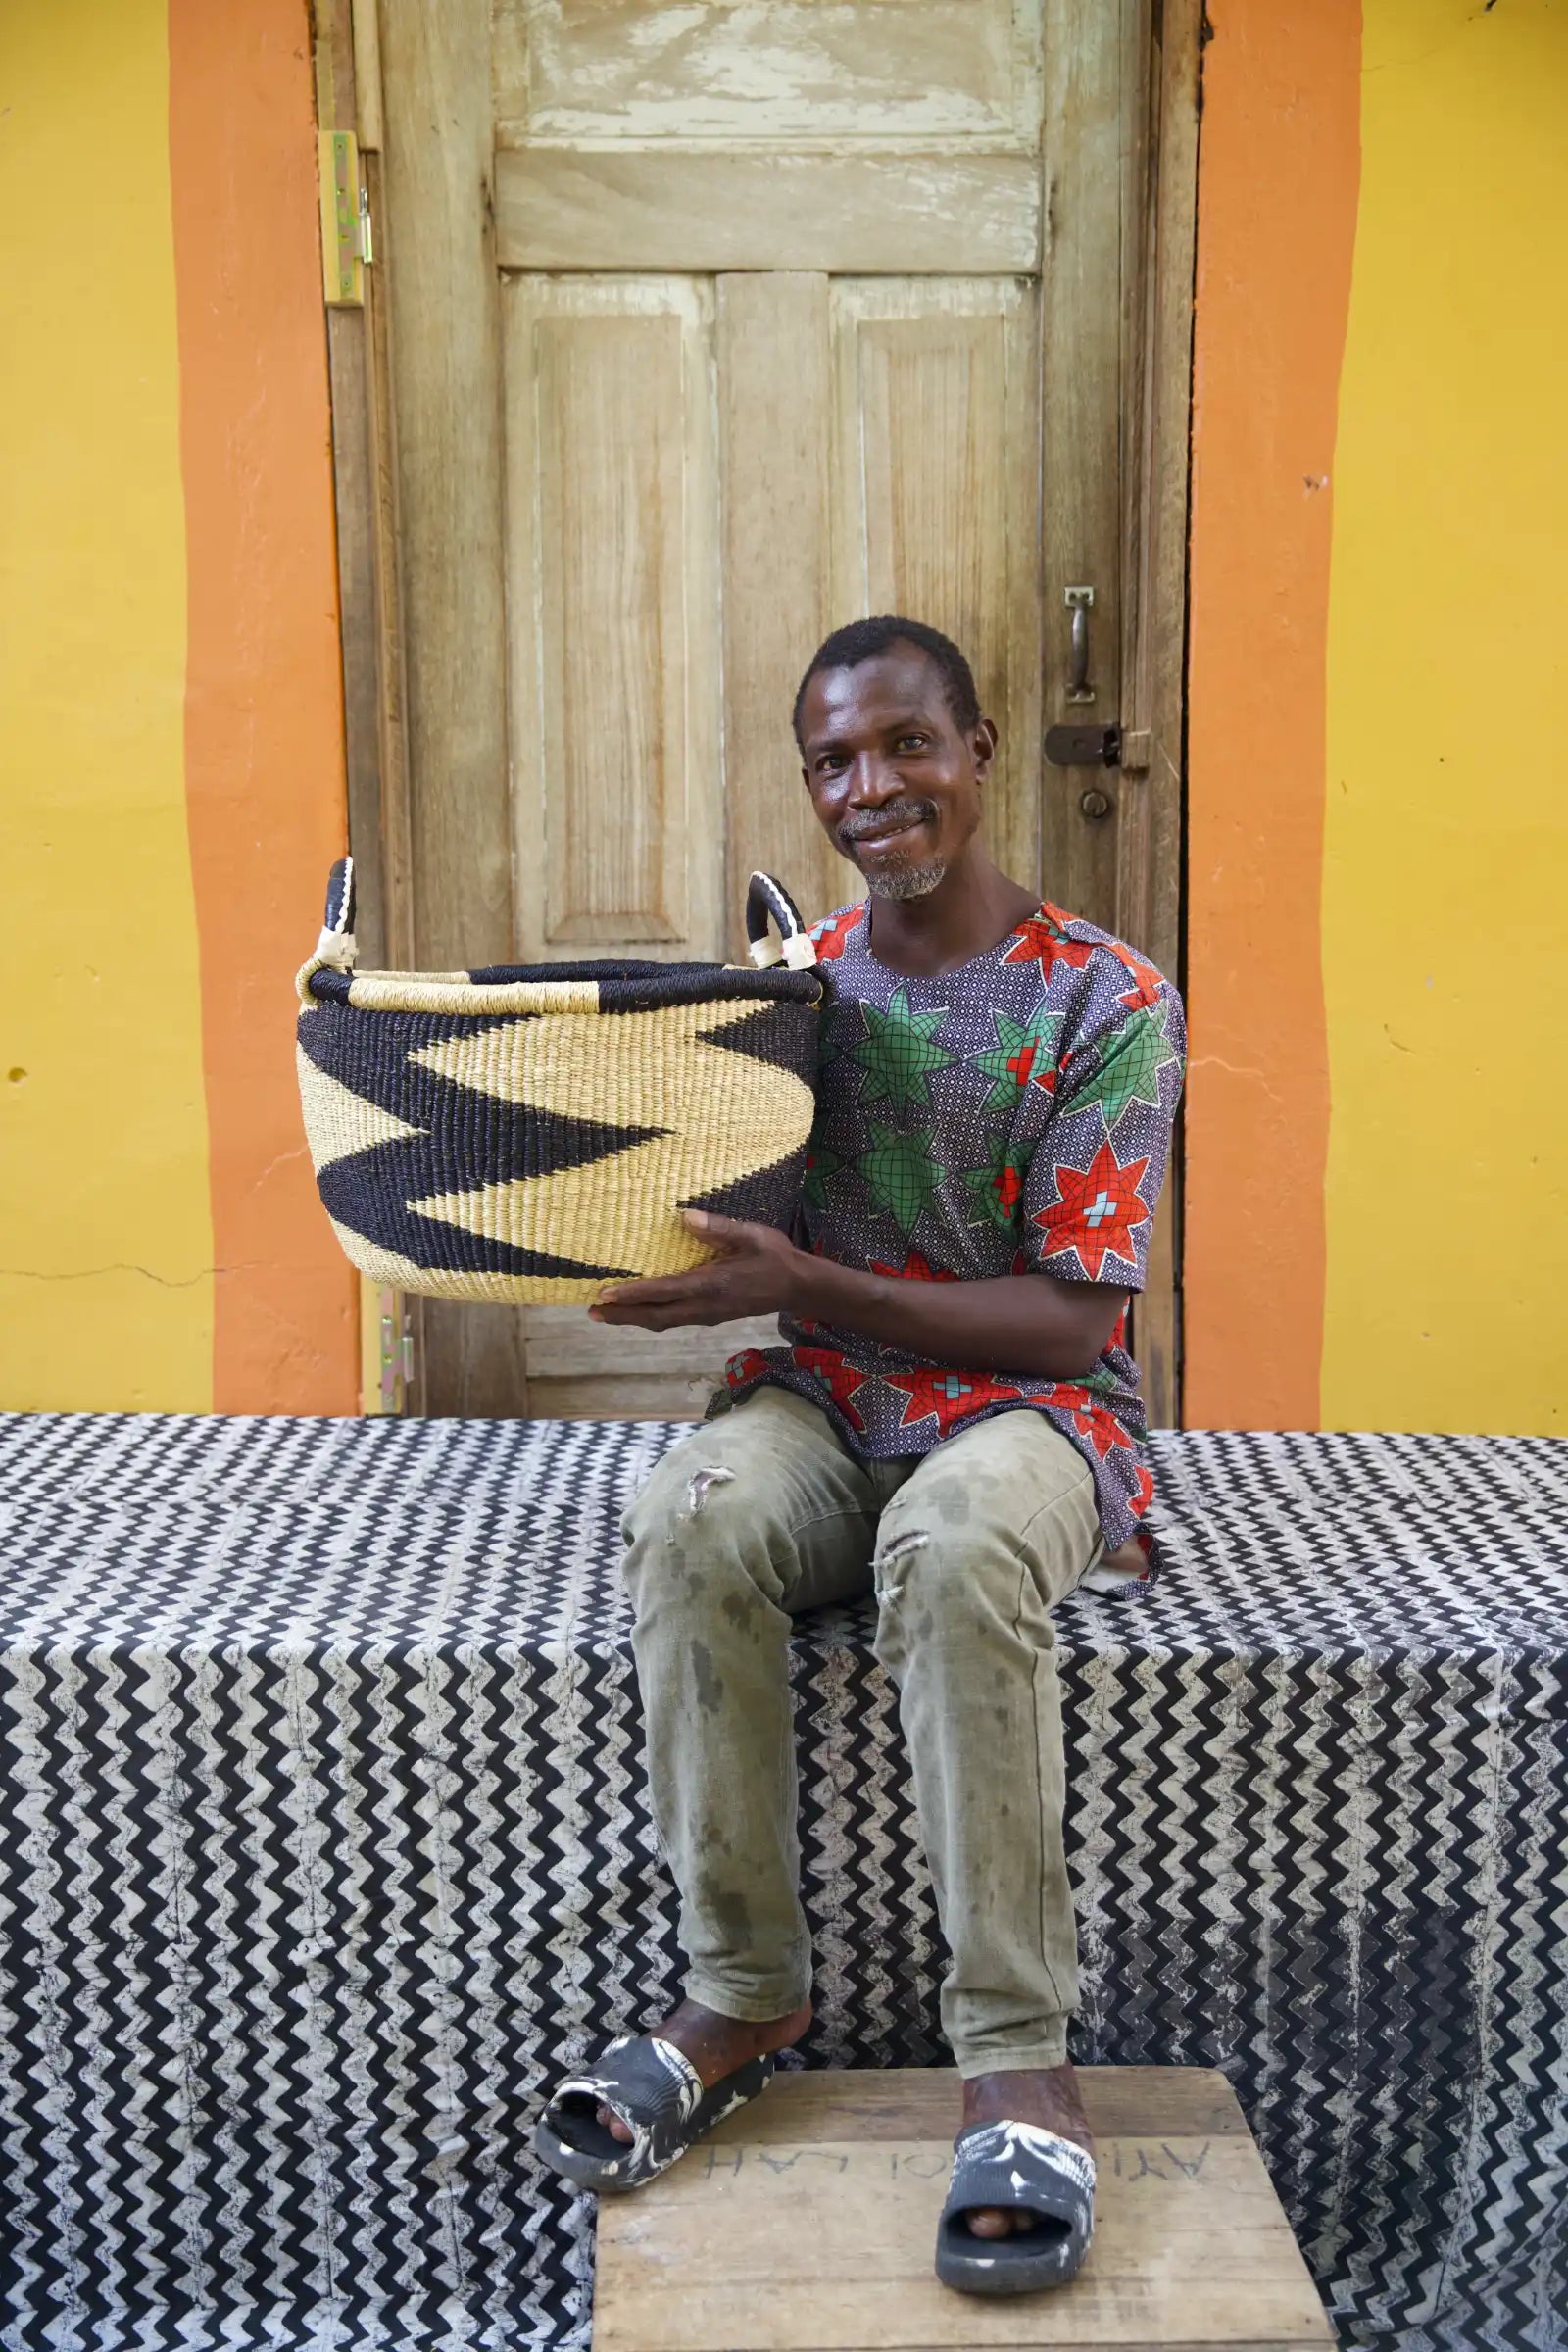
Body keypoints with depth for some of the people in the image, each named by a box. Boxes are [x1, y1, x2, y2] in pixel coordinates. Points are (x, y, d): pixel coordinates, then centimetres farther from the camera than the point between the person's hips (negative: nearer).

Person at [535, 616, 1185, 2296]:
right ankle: (743, 1992, -15)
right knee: (690, 1522, -31)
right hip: (823, 1397, 4)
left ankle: (1015, 2049, -25)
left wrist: (803, 1283, -21)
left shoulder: (1106, 1003, -7)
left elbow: (1072, 1319, -12)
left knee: (957, 1545, -39)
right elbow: (735, 1233, 16)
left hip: (1031, 1406, -3)